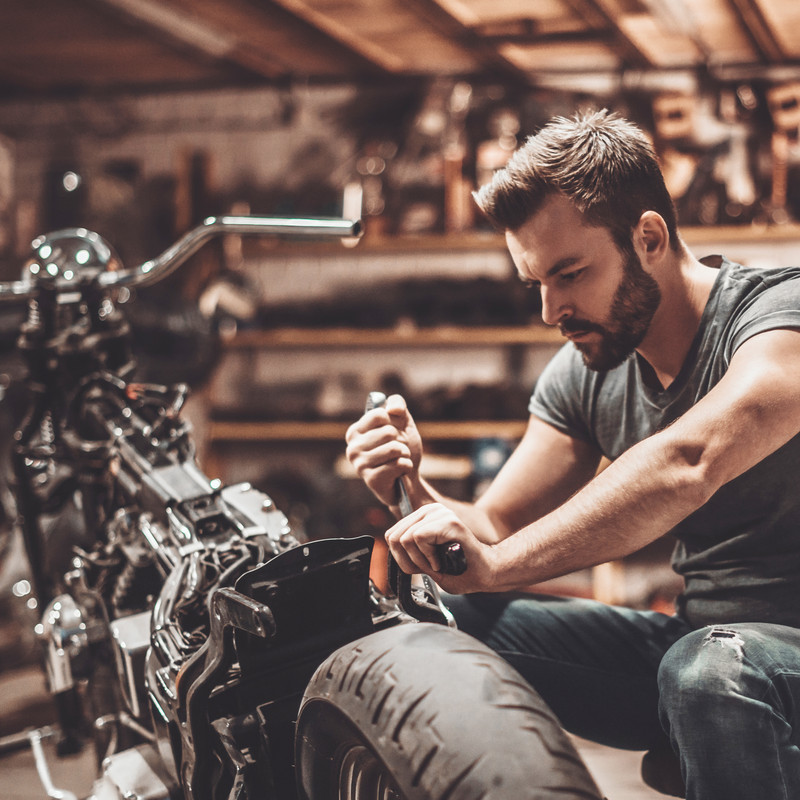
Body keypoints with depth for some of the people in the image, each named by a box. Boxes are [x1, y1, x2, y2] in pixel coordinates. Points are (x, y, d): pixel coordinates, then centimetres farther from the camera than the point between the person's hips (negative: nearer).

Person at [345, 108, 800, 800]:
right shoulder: (581, 375, 5)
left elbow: (687, 464, -36)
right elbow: (495, 531, 6)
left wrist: (495, 564, -38)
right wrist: (412, 492, -15)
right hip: (694, 636, 6)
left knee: (708, 670, -38)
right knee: (451, 620, -8)